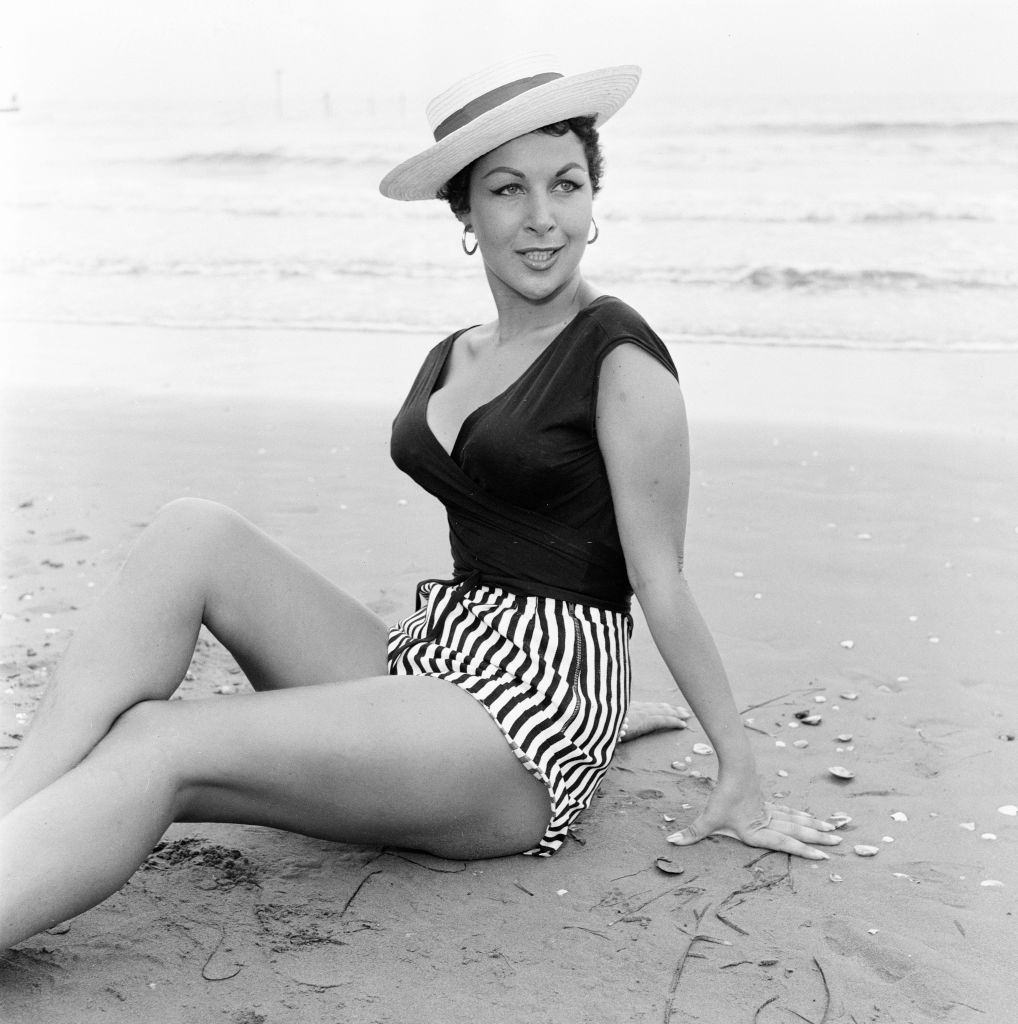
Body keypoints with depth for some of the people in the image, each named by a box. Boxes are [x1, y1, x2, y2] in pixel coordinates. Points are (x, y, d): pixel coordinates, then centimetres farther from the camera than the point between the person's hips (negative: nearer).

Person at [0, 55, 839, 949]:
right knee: (193, 534, -14)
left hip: (530, 727, -7)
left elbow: (661, 583, -5)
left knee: (156, 746, -23)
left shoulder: (620, 359, -7)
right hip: (424, 666, 7)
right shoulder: (451, 360, 16)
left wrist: (741, 772, -1)